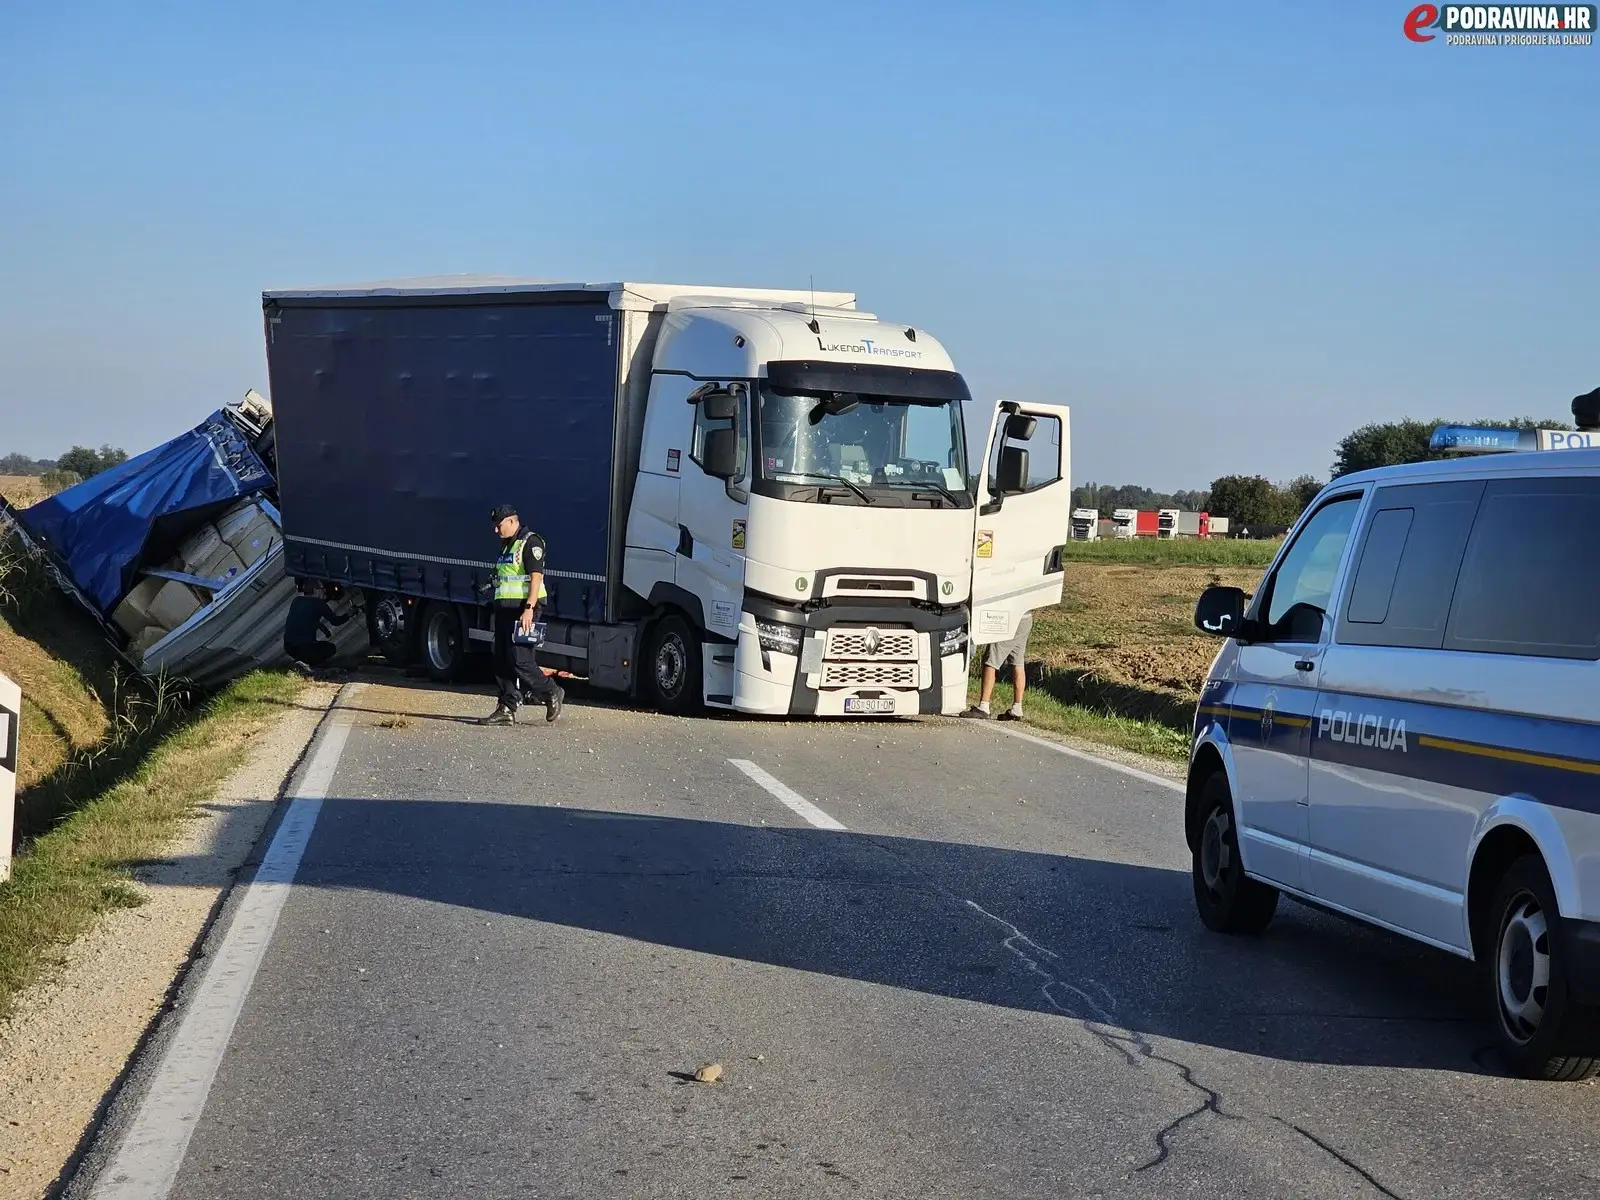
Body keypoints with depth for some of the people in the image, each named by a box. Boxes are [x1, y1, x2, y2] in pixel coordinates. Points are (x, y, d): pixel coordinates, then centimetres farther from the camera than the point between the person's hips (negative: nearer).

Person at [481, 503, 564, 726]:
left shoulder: (530, 542, -9)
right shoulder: (507, 545, 20)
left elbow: (536, 577, -17)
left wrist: (529, 609, -24)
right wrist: (499, 611, 19)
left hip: (522, 609, -10)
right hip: (504, 608, 10)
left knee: (520, 661, -12)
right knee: (502, 662, 5)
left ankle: (552, 693, 5)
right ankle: (507, 709, 6)